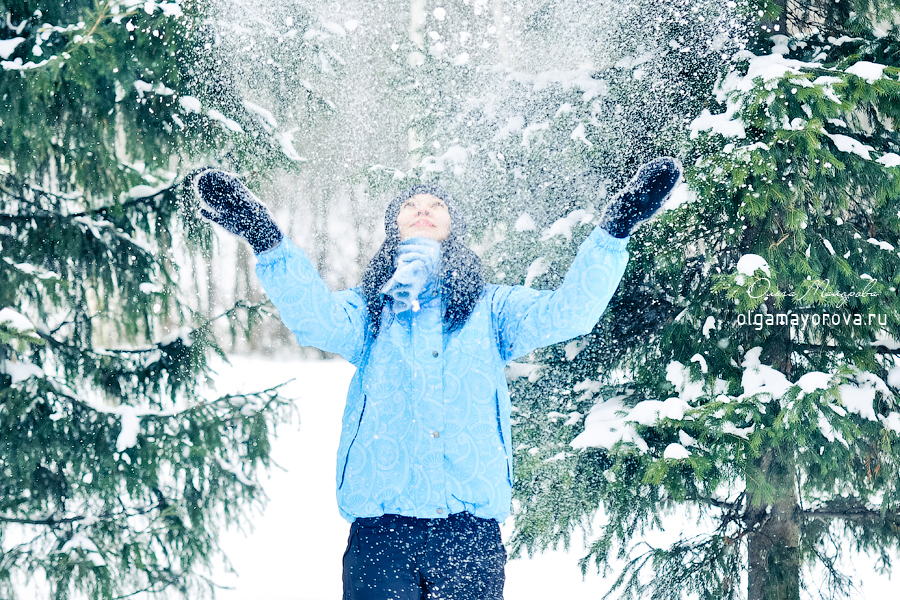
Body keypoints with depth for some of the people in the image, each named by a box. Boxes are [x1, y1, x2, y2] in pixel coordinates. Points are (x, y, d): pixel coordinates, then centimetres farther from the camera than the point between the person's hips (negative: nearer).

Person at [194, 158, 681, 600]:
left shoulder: (490, 309, 18)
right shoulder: (368, 309, 16)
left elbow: (566, 313, 2)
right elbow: (316, 320, -6)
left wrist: (613, 232, -10)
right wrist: (266, 240, -21)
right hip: (380, 527, 0)